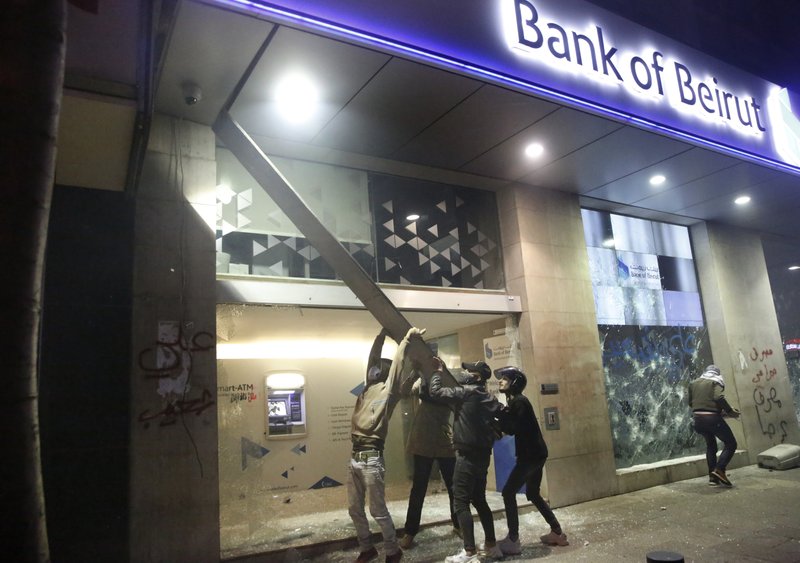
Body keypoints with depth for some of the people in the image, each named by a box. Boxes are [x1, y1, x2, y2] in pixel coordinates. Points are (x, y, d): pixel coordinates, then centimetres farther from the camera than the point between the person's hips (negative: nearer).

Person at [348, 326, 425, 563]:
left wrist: (407, 338, -7)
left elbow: (398, 363, -10)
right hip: (355, 457, 7)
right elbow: (373, 357, 18)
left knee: (378, 511, 2)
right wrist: (382, 334, 20)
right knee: (354, 509, 14)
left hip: (371, 458, -7)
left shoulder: (388, 389, -2)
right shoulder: (369, 387, 15)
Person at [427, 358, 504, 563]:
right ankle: (491, 545, 24)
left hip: (467, 455, -9)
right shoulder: (489, 399, 12)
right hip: (483, 455, 9)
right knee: (479, 500, 18)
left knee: (460, 503, -3)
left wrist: (437, 372, 2)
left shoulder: (466, 391, -12)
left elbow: (436, 391, -12)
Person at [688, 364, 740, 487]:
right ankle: (719, 469, -9)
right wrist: (730, 411, -8)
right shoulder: (716, 382, 1)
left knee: (710, 445, 22)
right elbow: (719, 398, -17)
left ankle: (713, 476, 19)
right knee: (731, 443, 7)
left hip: (698, 419, 6)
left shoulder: (693, 383, 18)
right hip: (712, 418, -6)